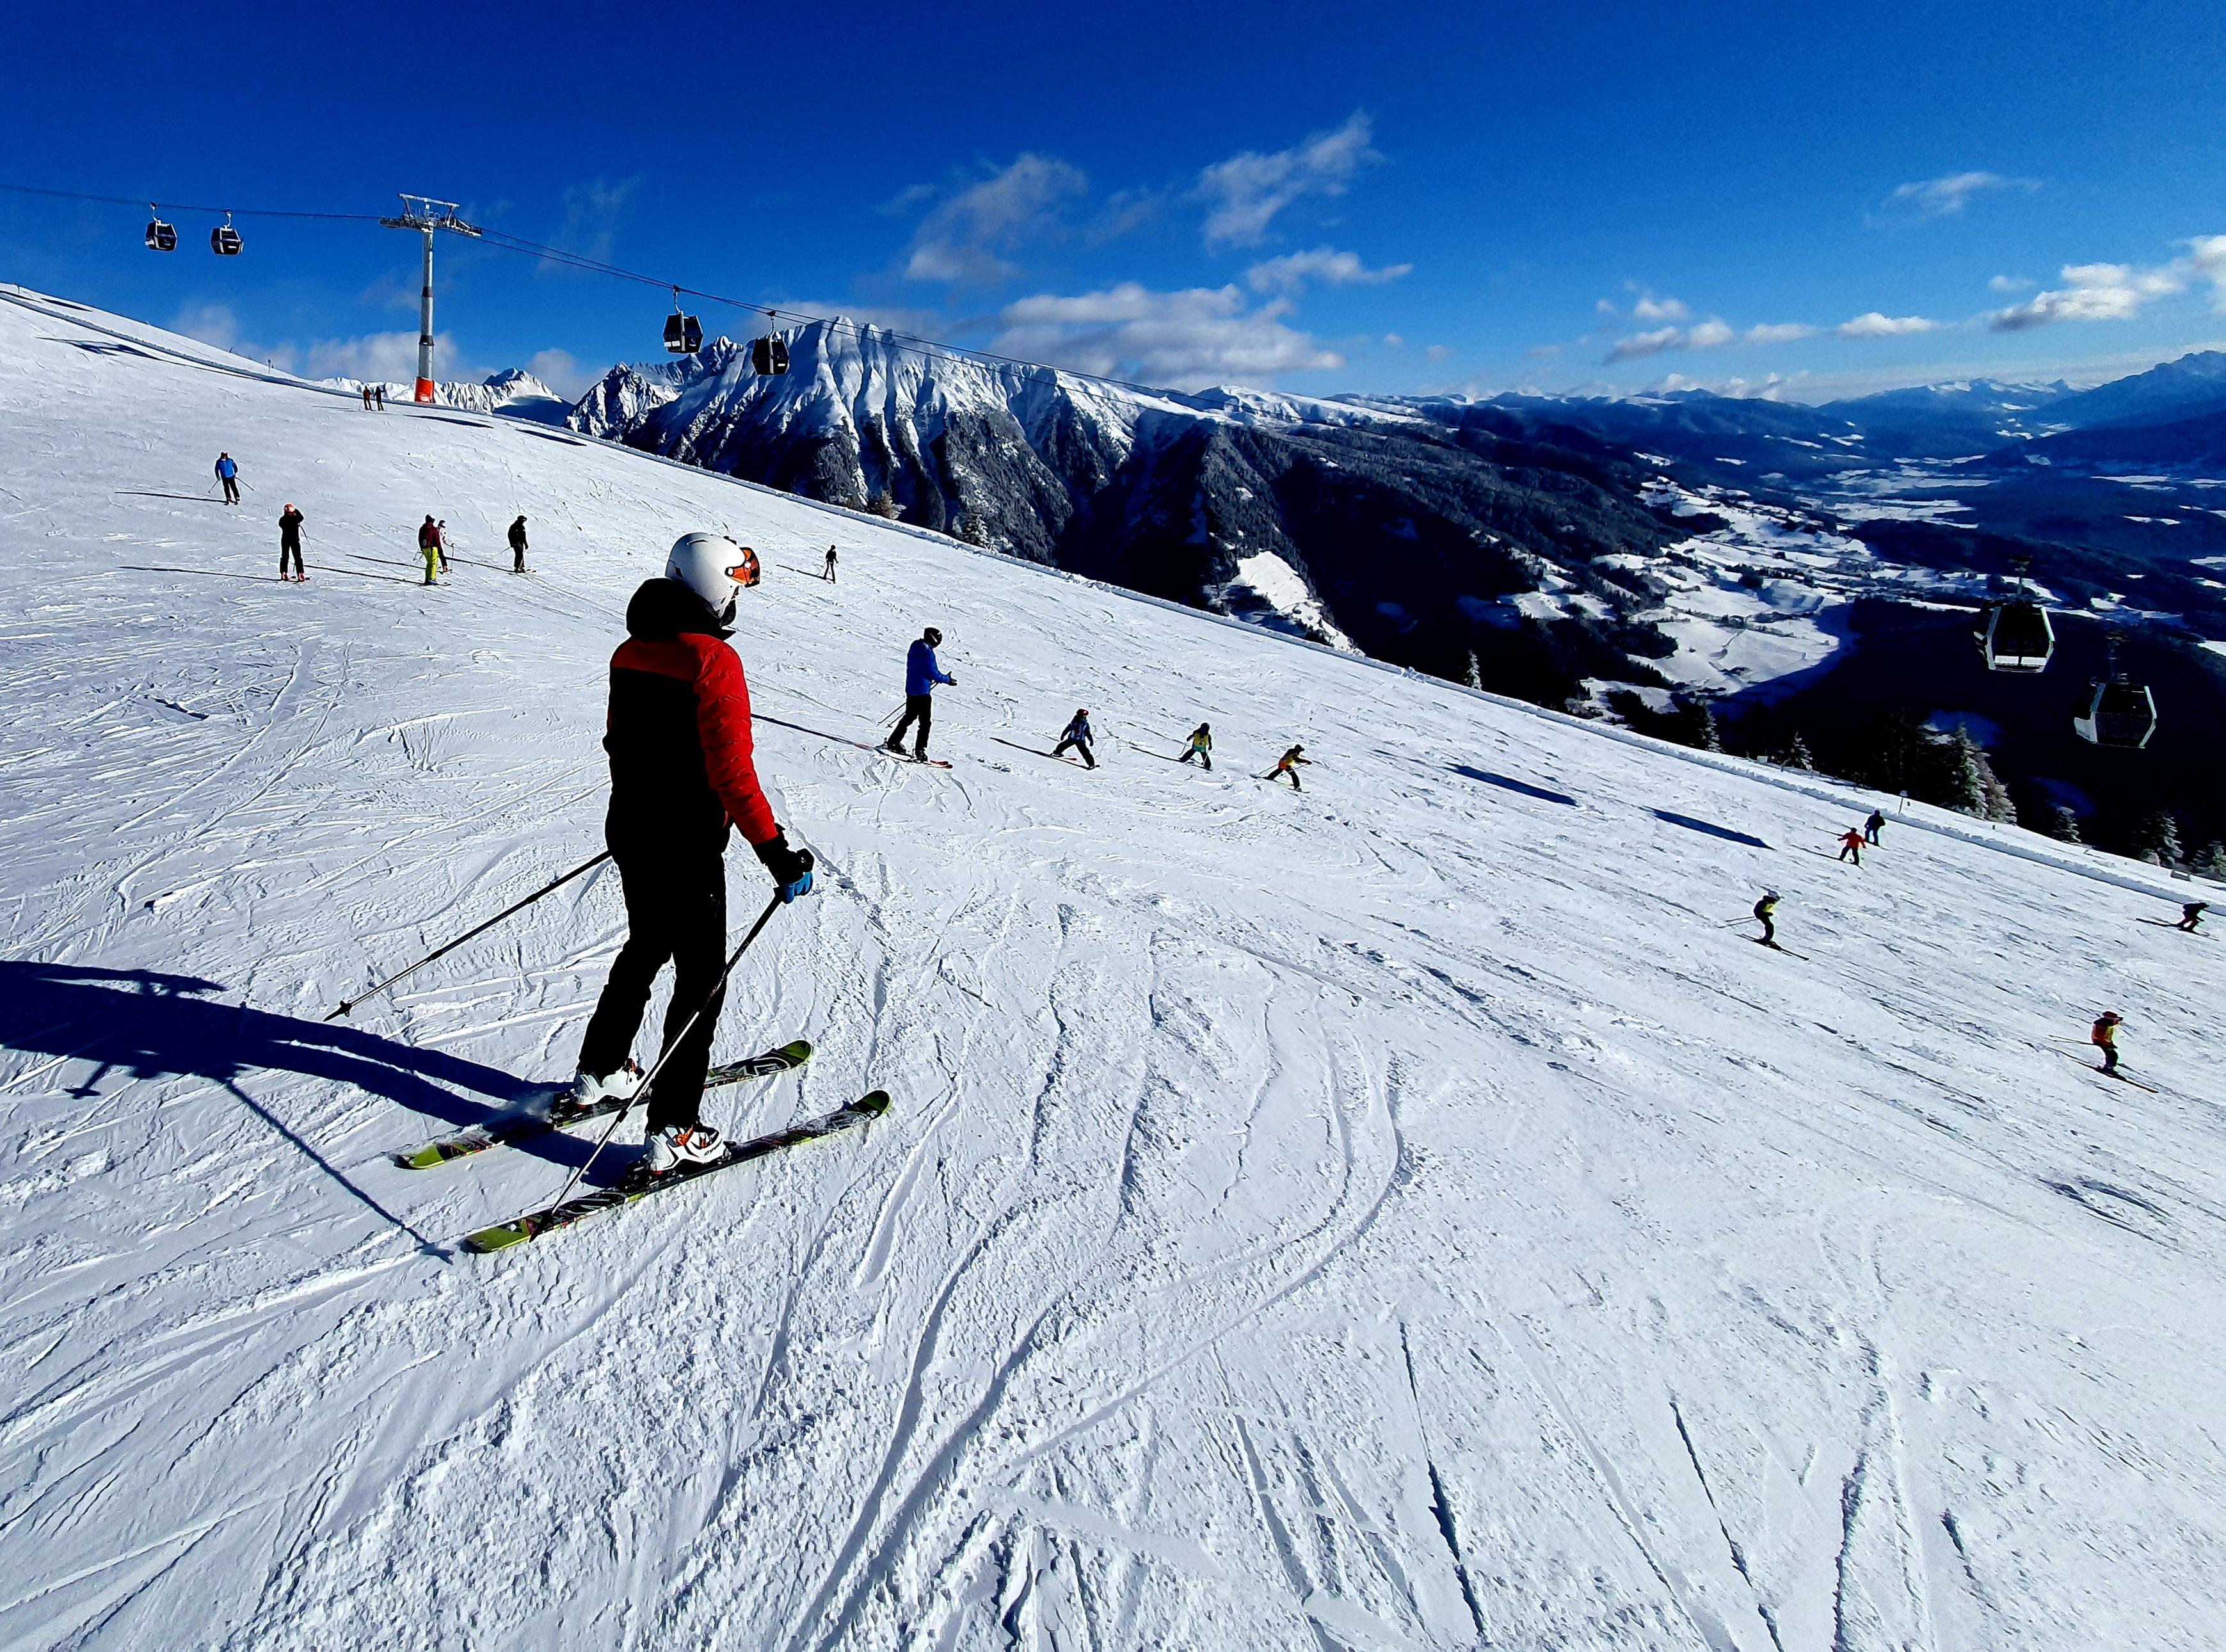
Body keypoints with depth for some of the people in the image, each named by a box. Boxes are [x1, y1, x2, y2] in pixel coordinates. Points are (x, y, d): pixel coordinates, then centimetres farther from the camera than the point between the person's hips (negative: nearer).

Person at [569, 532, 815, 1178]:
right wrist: (776, 852, -22)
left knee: (645, 948, 27)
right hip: (687, 846, -8)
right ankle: (672, 1131, 6)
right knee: (702, 978, 2)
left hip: (629, 830, 8)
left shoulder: (631, 650, 5)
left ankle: (600, 1070, 41)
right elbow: (732, 773, -25)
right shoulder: (713, 660, -20)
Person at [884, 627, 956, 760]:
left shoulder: (915, 648, 13)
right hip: (922, 691, -9)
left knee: (909, 717, 19)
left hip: (911, 689, 9)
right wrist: (948, 680, -4)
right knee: (925, 722, -5)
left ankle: (892, 742, 23)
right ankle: (919, 750, -8)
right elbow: (933, 673, -16)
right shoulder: (926, 651, -16)